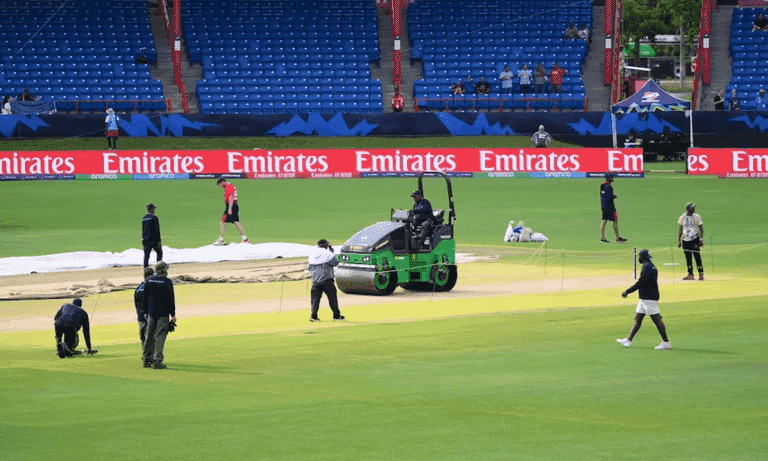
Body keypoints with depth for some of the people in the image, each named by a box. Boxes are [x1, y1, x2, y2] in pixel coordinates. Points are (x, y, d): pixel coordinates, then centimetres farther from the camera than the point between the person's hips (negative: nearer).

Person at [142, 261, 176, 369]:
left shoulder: (148, 280, 6)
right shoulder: (167, 282, -10)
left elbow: (144, 298, 11)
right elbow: (170, 299, -10)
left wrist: (146, 312, 18)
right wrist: (173, 314, -4)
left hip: (151, 313, 5)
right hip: (163, 313, -5)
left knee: (149, 336, 12)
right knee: (160, 336, -5)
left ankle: (146, 359, 16)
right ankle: (157, 361, -9)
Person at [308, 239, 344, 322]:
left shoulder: (312, 254, 9)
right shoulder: (328, 254, -8)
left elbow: (308, 267, 14)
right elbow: (336, 262, 1)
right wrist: (332, 252, 7)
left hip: (315, 280, 4)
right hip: (326, 280, -4)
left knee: (315, 298, 5)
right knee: (332, 297, 7)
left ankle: (313, 315, -7)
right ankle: (336, 315, 11)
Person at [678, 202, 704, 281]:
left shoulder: (696, 217, -1)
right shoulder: (682, 217, 7)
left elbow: (701, 228, -1)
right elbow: (680, 229, 14)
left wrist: (701, 240, -9)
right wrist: (679, 240, 10)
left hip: (695, 240, -3)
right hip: (686, 241, 3)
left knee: (697, 257, -7)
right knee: (688, 258, 5)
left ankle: (701, 274, -2)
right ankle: (690, 274, 12)